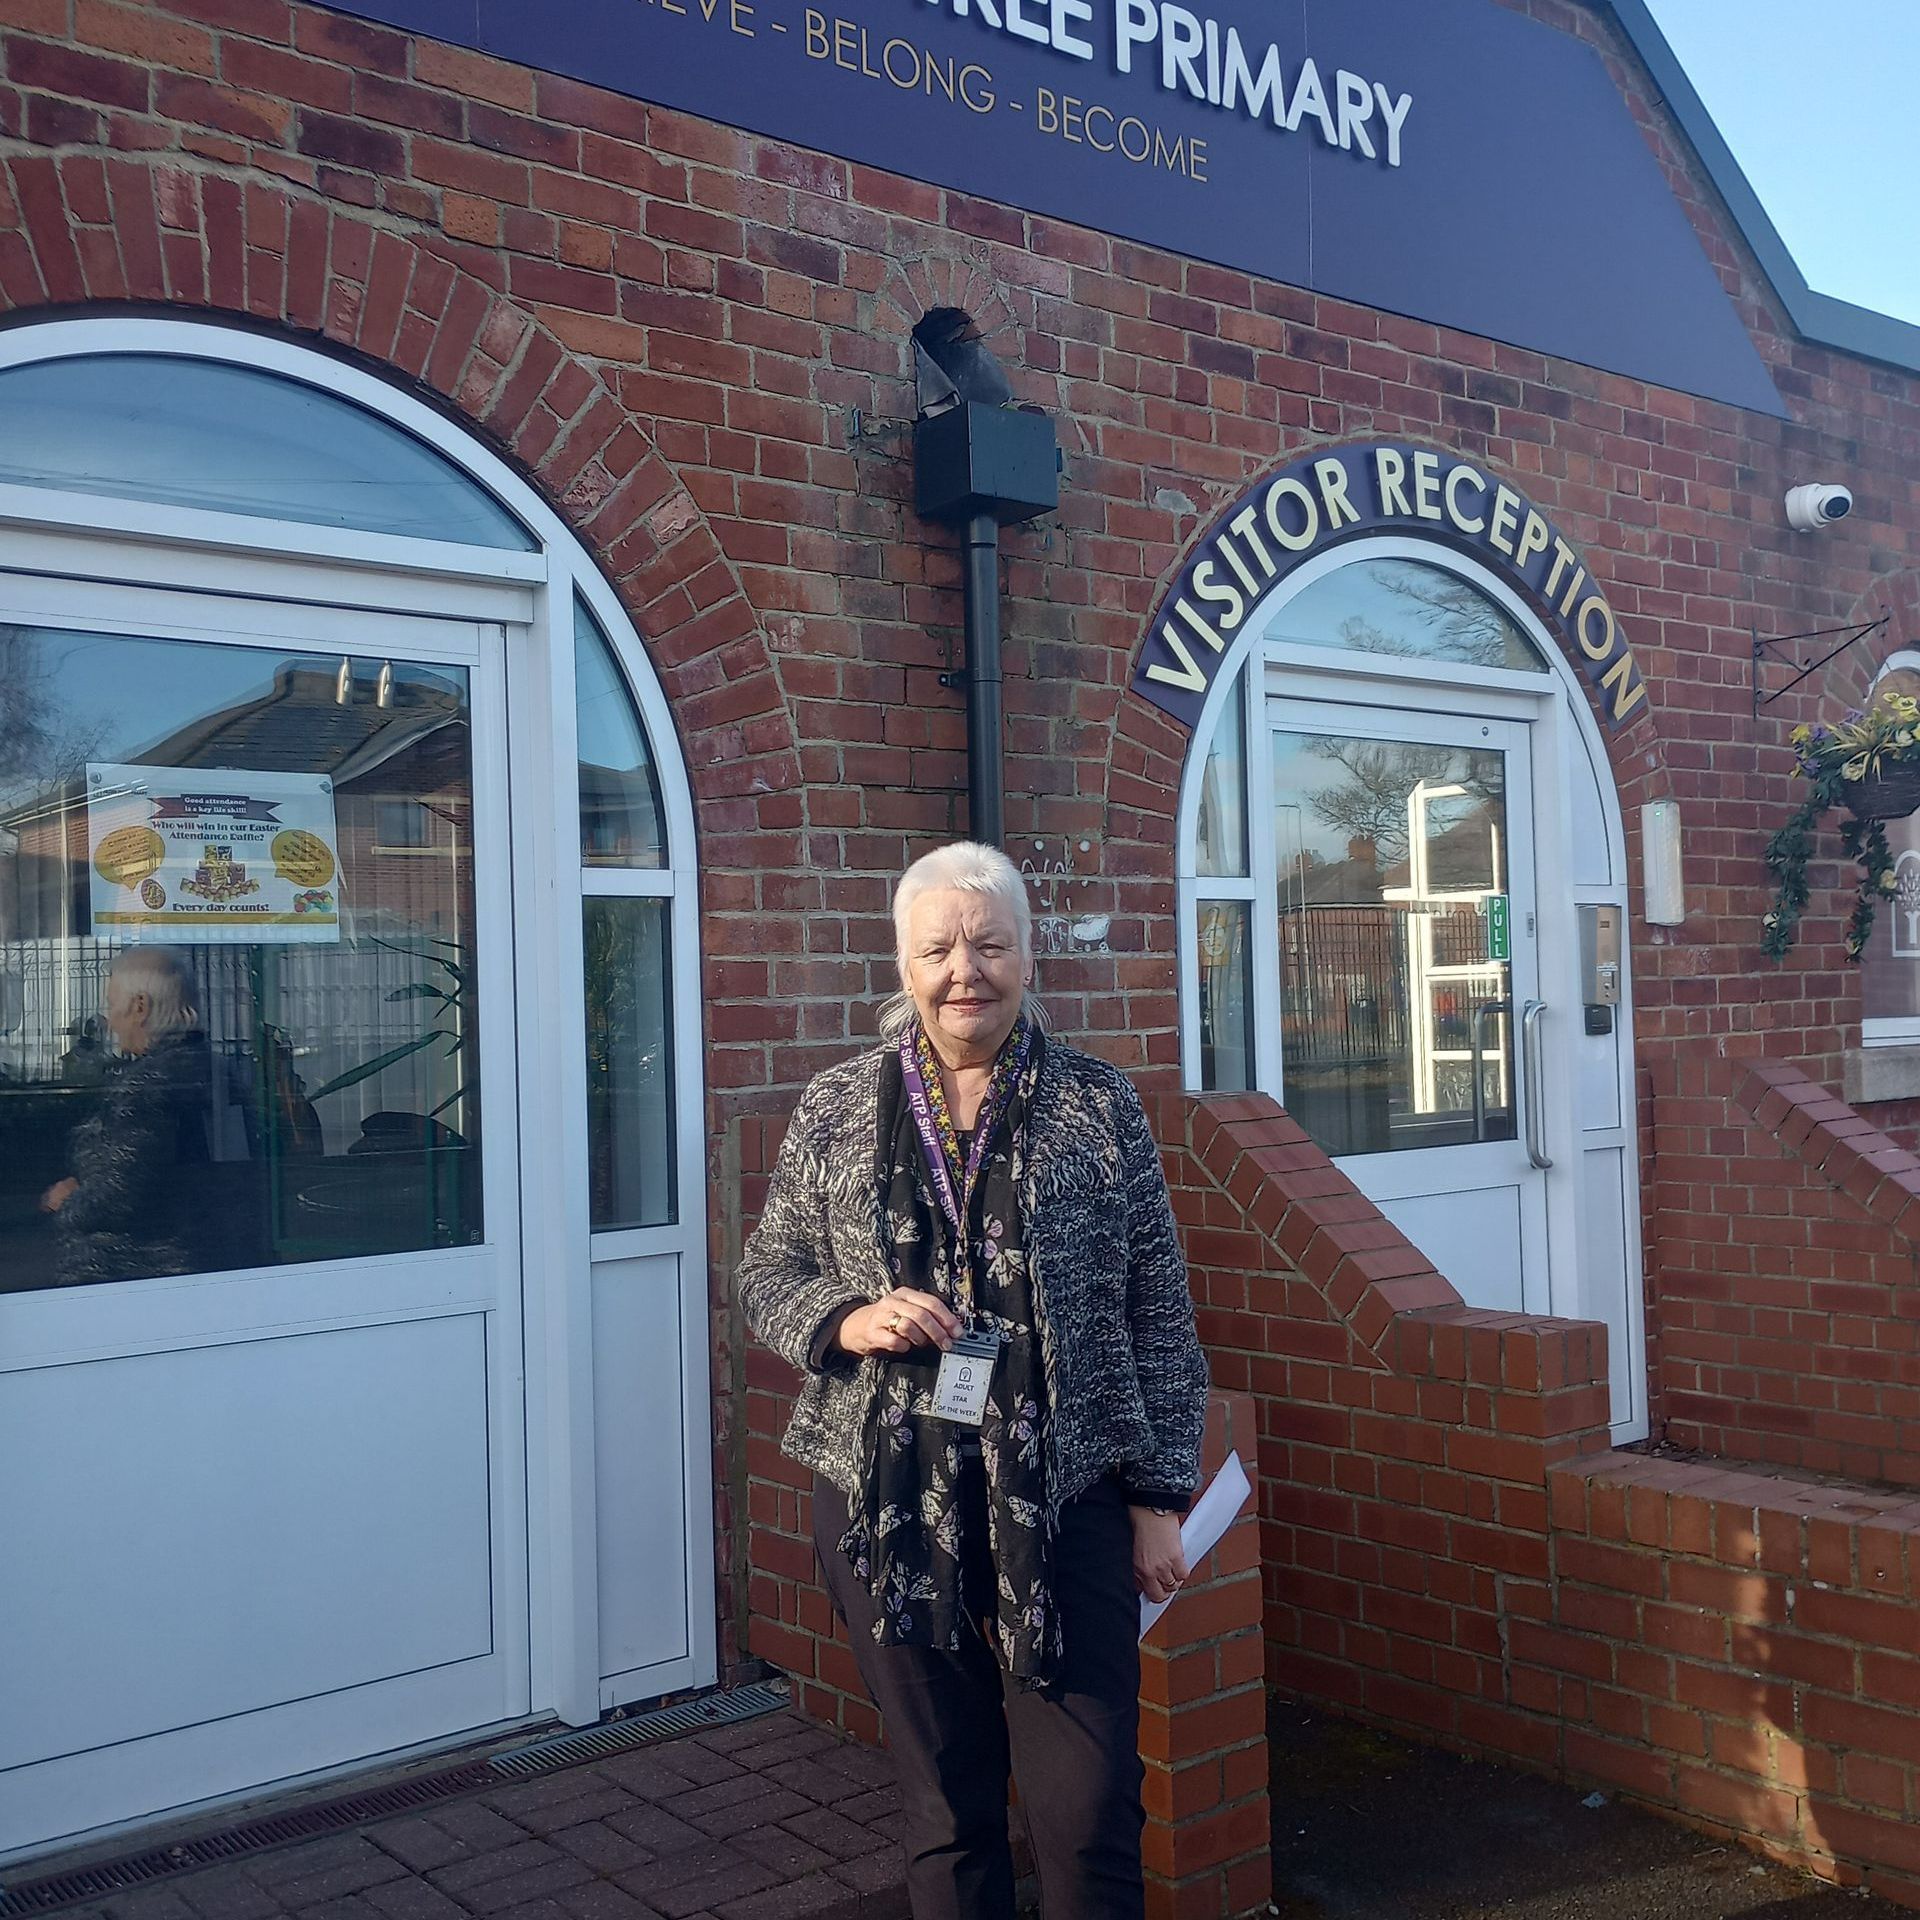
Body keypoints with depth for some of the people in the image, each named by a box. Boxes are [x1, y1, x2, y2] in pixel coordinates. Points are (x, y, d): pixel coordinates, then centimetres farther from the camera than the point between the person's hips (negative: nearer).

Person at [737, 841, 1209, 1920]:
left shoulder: (1100, 1105, 0)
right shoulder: (836, 1110, 3)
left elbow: (1161, 1316, 2)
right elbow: (767, 1276, 10)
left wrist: (1160, 1496, 0)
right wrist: (847, 1319, -11)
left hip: (1066, 1504, -1)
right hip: (890, 1506, 1)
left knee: (1091, 1808, 3)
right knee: (946, 1802, 13)